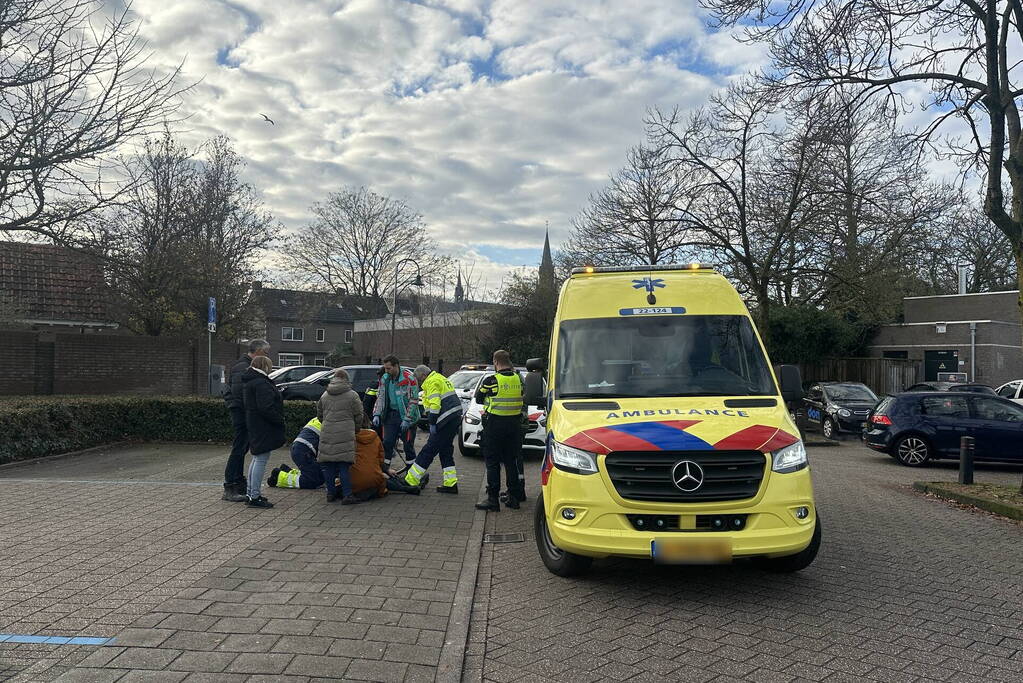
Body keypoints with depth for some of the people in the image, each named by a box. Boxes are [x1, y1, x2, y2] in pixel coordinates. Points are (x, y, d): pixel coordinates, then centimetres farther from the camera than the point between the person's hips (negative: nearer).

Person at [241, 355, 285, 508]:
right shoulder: (261, 383, -18)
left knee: (257, 458, 19)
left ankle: (250, 493, 27)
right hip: (263, 427, -11)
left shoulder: (248, 382, 16)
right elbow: (266, 408, -24)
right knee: (261, 459, -7)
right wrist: (280, 420, -15)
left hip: (254, 425, 11)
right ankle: (254, 497, -6)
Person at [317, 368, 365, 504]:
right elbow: (358, 416, 4)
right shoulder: (352, 395, 1)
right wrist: (354, 429, 20)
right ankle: (347, 495, -5)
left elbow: (319, 415, 23)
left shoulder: (324, 395, 14)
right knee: (344, 465, -3)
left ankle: (331, 492, 15)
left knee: (328, 465, 11)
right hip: (345, 435, -3)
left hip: (327, 434, 4)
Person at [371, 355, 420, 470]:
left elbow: (413, 400, -14)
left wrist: (407, 419, -17)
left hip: (406, 416, -5)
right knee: (387, 443, 2)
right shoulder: (384, 379, 4)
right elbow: (380, 397, 11)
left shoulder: (409, 378, -14)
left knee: (408, 445, 2)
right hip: (391, 415, 5)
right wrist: (376, 415, 0)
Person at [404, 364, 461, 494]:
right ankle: (451, 484, 13)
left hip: (446, 420, -10)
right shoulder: (441, 379, 22)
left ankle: (410, 481, -3)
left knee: (429, 450, -7)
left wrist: (432, 423, -17)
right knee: (446, 451, 14)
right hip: (455, 417, 10)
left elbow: (435, 405, -19)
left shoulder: (432, 382, -9)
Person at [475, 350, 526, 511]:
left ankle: (492, 499, 1)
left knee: (492, 462, 2)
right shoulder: (518, 379, 2)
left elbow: (478, 399, 0)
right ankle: (514, 497, 17)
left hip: (495, 424, -5)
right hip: (515, 423, 5)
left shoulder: (491, 381, -12)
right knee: (511, 461, 13)